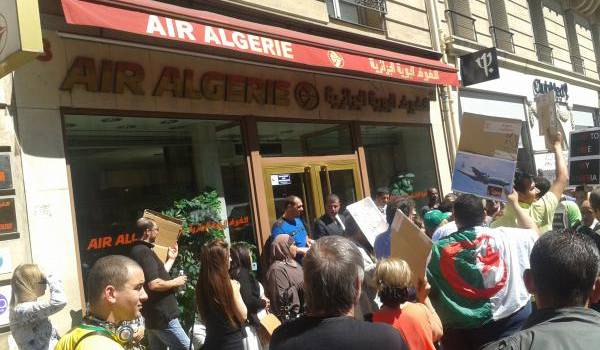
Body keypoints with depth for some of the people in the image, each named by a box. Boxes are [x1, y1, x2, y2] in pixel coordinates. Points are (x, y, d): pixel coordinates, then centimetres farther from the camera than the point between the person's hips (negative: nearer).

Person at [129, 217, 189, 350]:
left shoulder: (137, 250, 14)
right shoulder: (144, 251, -18)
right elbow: (153, 284, -28)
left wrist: (171, 259, 23)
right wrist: (175, 282, -13)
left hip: (152, 315, 11)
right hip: (162, 316, -11)